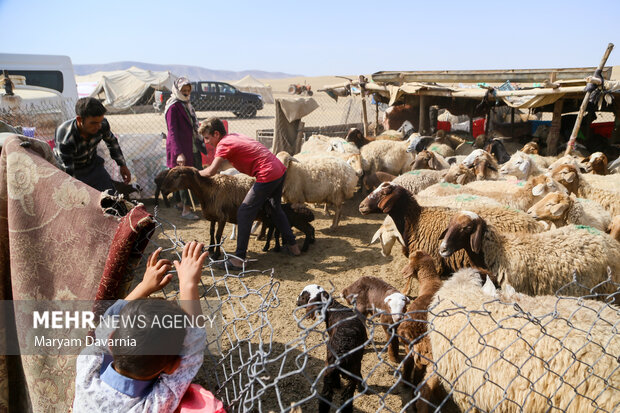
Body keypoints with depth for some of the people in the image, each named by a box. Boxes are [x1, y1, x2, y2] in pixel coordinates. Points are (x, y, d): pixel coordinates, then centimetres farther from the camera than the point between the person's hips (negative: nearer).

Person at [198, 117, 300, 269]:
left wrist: (195, 173, 2)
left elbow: (211, 172, -13)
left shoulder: (224, 144, -7)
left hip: (267, 175, -9)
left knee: (244, 213, -2)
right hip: (281, 170, 10)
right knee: (276, 208, 27)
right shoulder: (235, 136, 18)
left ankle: (239, 258, 0)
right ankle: (292, 245, 37)